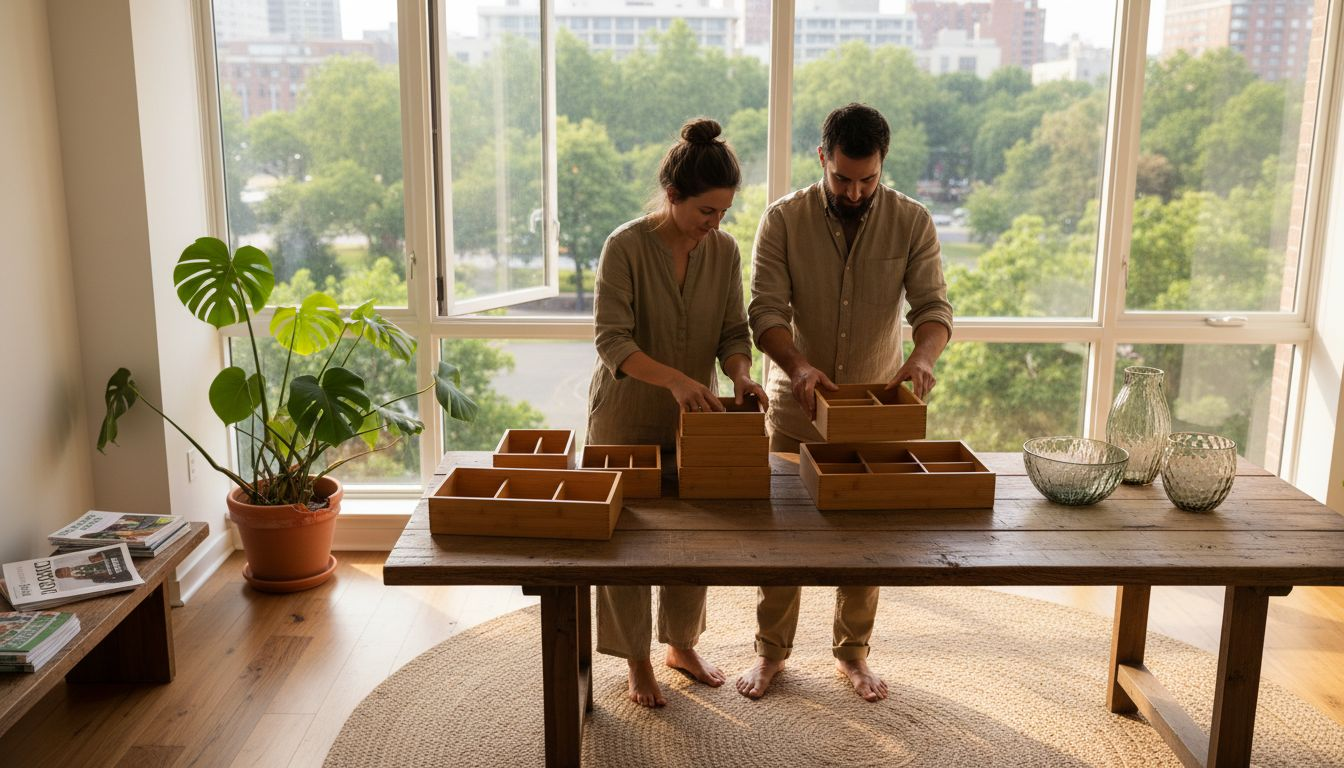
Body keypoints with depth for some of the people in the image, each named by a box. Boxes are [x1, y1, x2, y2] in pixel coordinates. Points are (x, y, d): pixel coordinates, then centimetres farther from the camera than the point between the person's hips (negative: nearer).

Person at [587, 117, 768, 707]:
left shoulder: (724, 250, -4)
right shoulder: (626, 247, -18)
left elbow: (734, 330, 0)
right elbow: (612, 340, -23)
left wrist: (740, 373, -22)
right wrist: (676, 379, -37)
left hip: (694, 417, 5)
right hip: (626, 417, -4)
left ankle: (682, 645, 36)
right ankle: (637, 662, 24)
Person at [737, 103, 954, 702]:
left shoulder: (911, 222, -6)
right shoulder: (783, 219, -10)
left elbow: (933, 304, -11)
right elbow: (766, 309, -16)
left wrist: (923, 356, -34)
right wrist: (797, 366, -35)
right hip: (796, 407, -1)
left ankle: (852, 651, 31)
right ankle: (772, 649, 26)